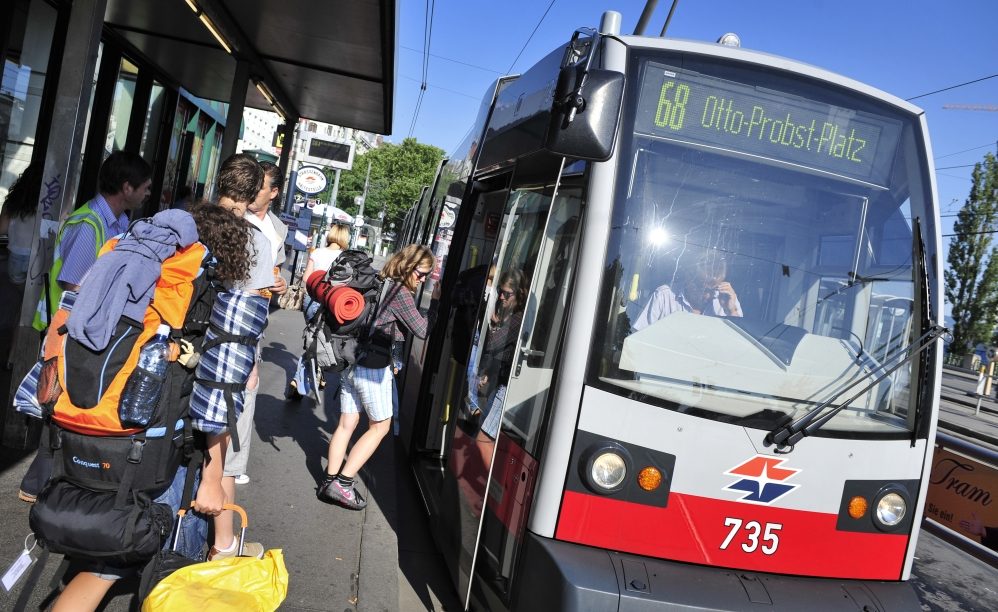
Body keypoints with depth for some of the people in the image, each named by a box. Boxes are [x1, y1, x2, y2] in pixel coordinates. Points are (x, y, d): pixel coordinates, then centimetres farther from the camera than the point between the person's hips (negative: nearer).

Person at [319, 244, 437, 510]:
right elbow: (422, 330, -9)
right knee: (380, 426, 8)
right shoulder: (400, 293, -13)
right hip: (374, 368, -8)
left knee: (346, 423, 14)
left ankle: (330, 480, 16)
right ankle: (343, 483, 5)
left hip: (351, 362, 8)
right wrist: (437, 298, -5)